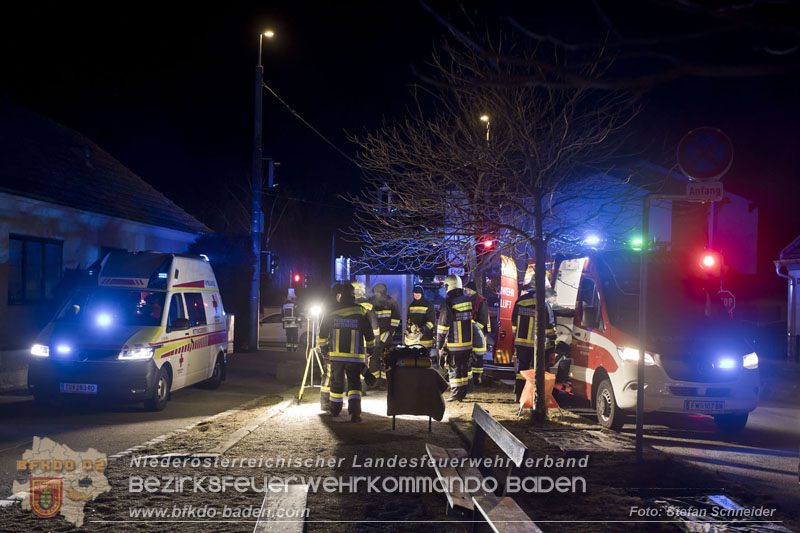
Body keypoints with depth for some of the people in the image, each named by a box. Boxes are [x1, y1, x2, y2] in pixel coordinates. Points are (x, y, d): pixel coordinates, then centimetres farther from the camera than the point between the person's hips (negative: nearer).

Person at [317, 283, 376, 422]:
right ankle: (354, 412, -17)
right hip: (355, 355, -2)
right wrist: (371, 348, 17)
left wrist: (323, 349, 19)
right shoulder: (360, 311, -2)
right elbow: (369, 333, 3)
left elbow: (323, 332, 9)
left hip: (336, 354, 2)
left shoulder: (332, 311, 3)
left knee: (337, 382, 16)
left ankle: (335, 409, 28)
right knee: (354, 383, -1)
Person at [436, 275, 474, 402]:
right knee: (465, 367, 14)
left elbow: (443, 325, -12)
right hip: (468, 342, 6)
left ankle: (455, 393, 1)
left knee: (454, 369, 0)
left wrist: (439, 343, -4)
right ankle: (463, 392, 20)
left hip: (453, 344, -6)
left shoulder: (449, 303, -14)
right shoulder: (468, 300, 6)